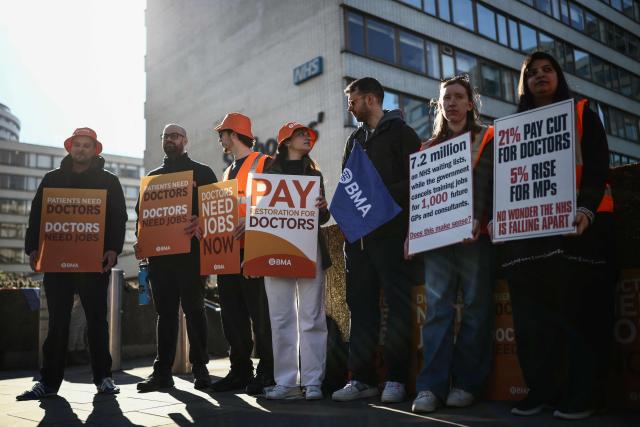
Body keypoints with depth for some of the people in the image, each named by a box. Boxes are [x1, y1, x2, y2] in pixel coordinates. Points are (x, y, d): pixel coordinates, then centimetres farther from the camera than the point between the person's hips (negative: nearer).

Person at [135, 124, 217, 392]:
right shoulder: (152, 177, 21)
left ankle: (200, 368, 6)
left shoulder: (201, 173, 8)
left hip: (190, 251, -4)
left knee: (193, 308, -2)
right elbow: (141, 212, 18)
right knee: (165, 312, 6)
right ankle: (162, 372, 9)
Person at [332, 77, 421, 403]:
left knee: (398, 304, -1)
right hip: (358, 234, 6)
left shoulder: (400, 132, 1)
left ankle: (396, 378, 7)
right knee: (360, 304, 6)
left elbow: (414, 180, -7)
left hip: (391, 232, -6)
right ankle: (362, 378, 12)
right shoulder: (354, 139, 21)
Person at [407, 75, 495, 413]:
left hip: (474, 234, -3)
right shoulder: (430, 146, 20)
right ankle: (432, 385, -3)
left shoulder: (487, 139, 9)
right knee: (437, 306, -3)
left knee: (475, 306, 0)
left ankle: (466, 383, 8)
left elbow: (493, 186, 0)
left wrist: (479, 220, -16)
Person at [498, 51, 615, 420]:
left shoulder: (583, 115, 10)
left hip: (576, 224, -3)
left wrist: (586, 210, -21)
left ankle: (583, 394, 2)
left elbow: (597, 169, -3)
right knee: (532, 313, 1)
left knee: (576, 309, -5)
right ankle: (542, 390, 9)